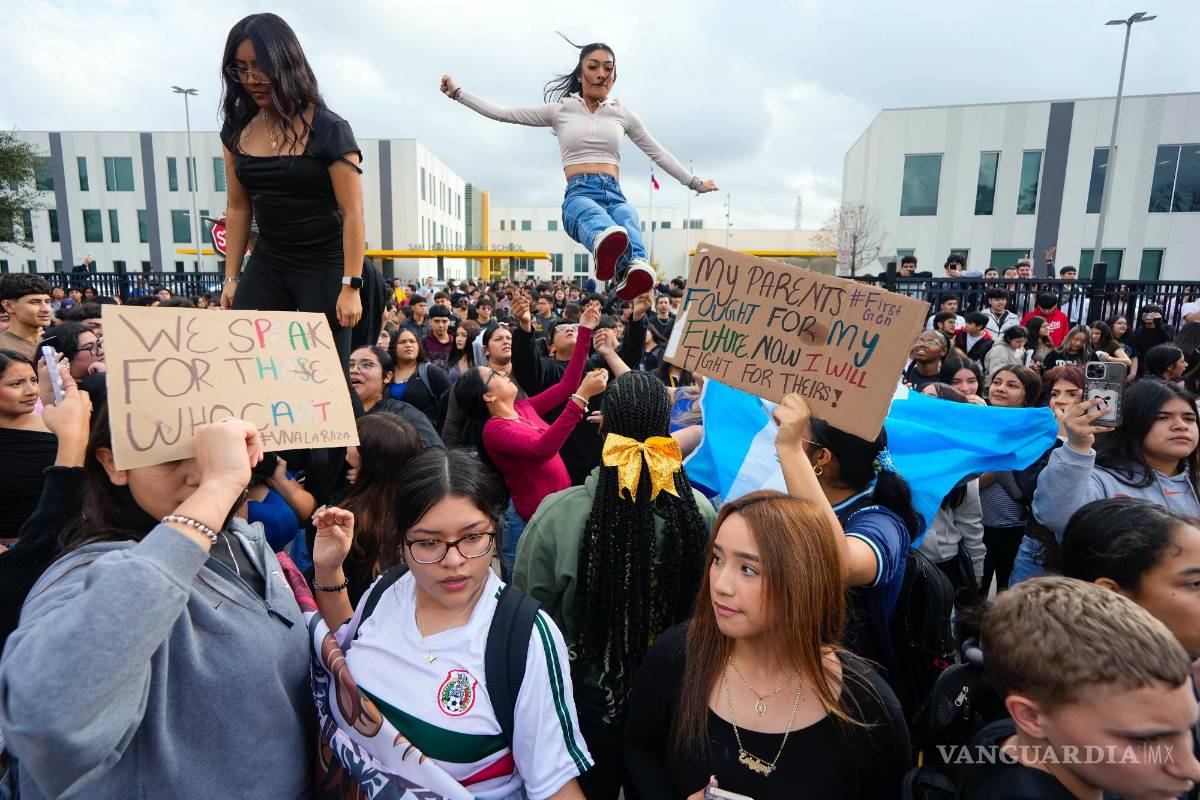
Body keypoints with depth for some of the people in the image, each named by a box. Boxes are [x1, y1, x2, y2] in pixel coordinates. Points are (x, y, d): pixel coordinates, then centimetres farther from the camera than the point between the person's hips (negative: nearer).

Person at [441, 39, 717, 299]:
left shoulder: (622, 112, 23)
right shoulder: (560, 109, 18)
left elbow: (658, 153, 29)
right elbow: (502, 113, 18)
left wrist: (695, 183, 30)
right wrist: (457, 92, 16)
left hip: (614, 194, 2)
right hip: (579, 194, -2)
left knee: (628, 222, -39)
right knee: (595, 218, -42)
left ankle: (635, 268, -70)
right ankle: (608, 244, -76)